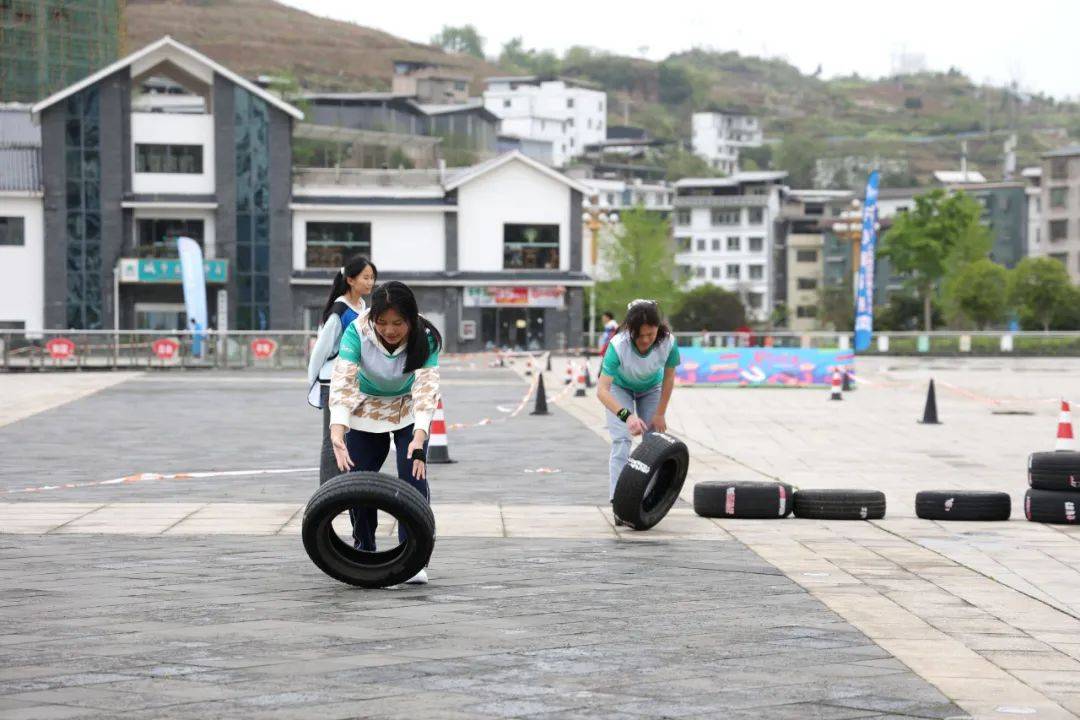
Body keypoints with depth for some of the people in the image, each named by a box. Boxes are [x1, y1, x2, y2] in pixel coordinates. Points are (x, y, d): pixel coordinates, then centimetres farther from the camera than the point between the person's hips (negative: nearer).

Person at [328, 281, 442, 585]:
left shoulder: (425, 338, -31)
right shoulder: (358, 332, -31)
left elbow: (426, 387, -38)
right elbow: (341, 382, -38)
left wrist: (419, 437, -53)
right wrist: (337, 433, -52)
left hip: (409, 410, -1)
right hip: (366, 410, 1)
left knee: (414, 479, -14)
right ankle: (364, 555, 19)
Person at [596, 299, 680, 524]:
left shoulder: (668, 343, -34)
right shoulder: (618, 345, -42)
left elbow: (668, 377, -14)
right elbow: (602, 390, -44)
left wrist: (660, 414, -10)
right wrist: (626, 415, -57)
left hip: (651, 388, 3)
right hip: (619, 388, -3)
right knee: (621, 440, -16)